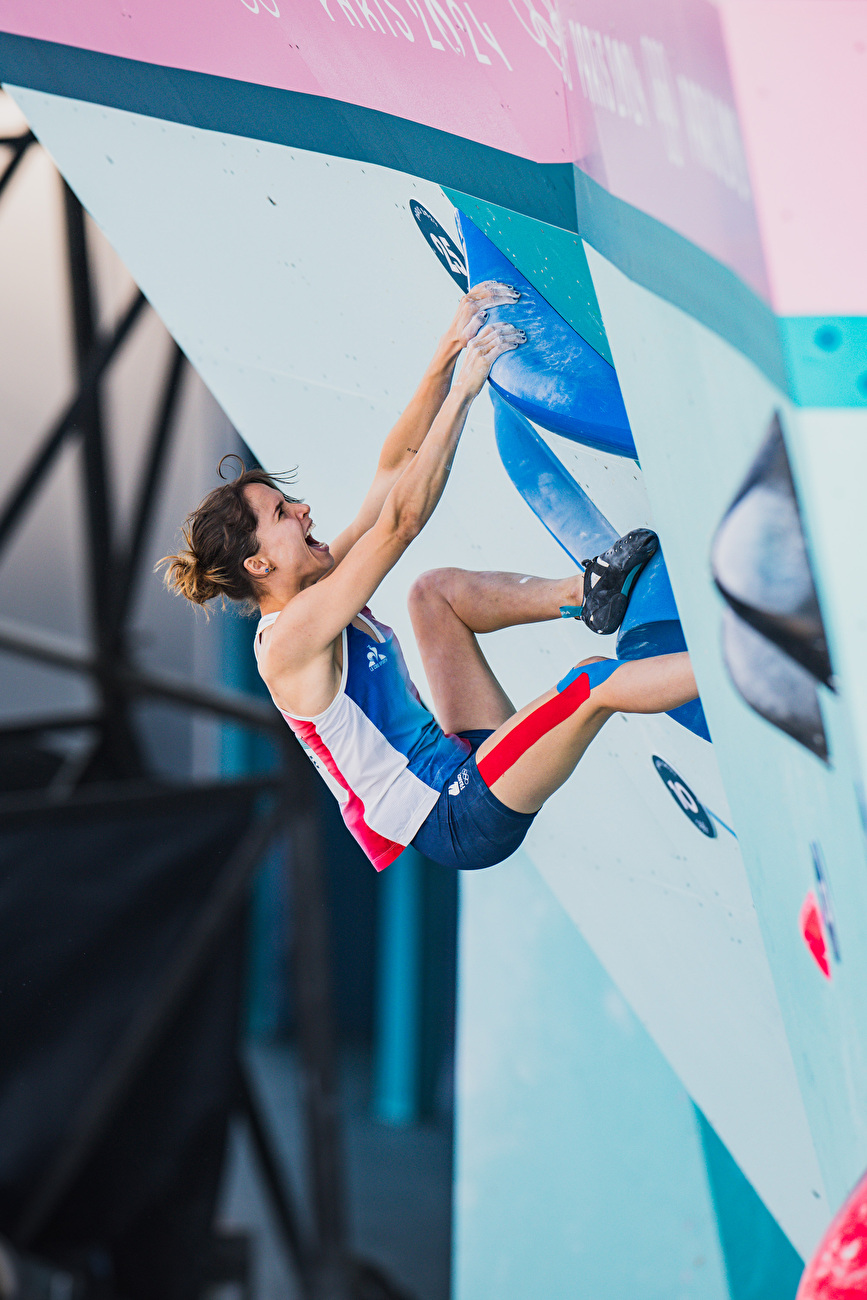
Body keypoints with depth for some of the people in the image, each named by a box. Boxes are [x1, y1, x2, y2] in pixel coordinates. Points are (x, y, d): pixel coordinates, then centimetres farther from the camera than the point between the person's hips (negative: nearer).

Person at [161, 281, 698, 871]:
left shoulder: (315, 589, 9)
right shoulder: (293, 634, -18)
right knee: (592, 681, -26)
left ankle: (585, 592, -4)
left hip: (463, 765, 10)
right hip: (461, 823, -10)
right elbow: (400, 522, -26)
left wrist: (448, 353, -3)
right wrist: (464, 387, -26)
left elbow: (395, 467, 6)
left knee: (435, 590, 9)